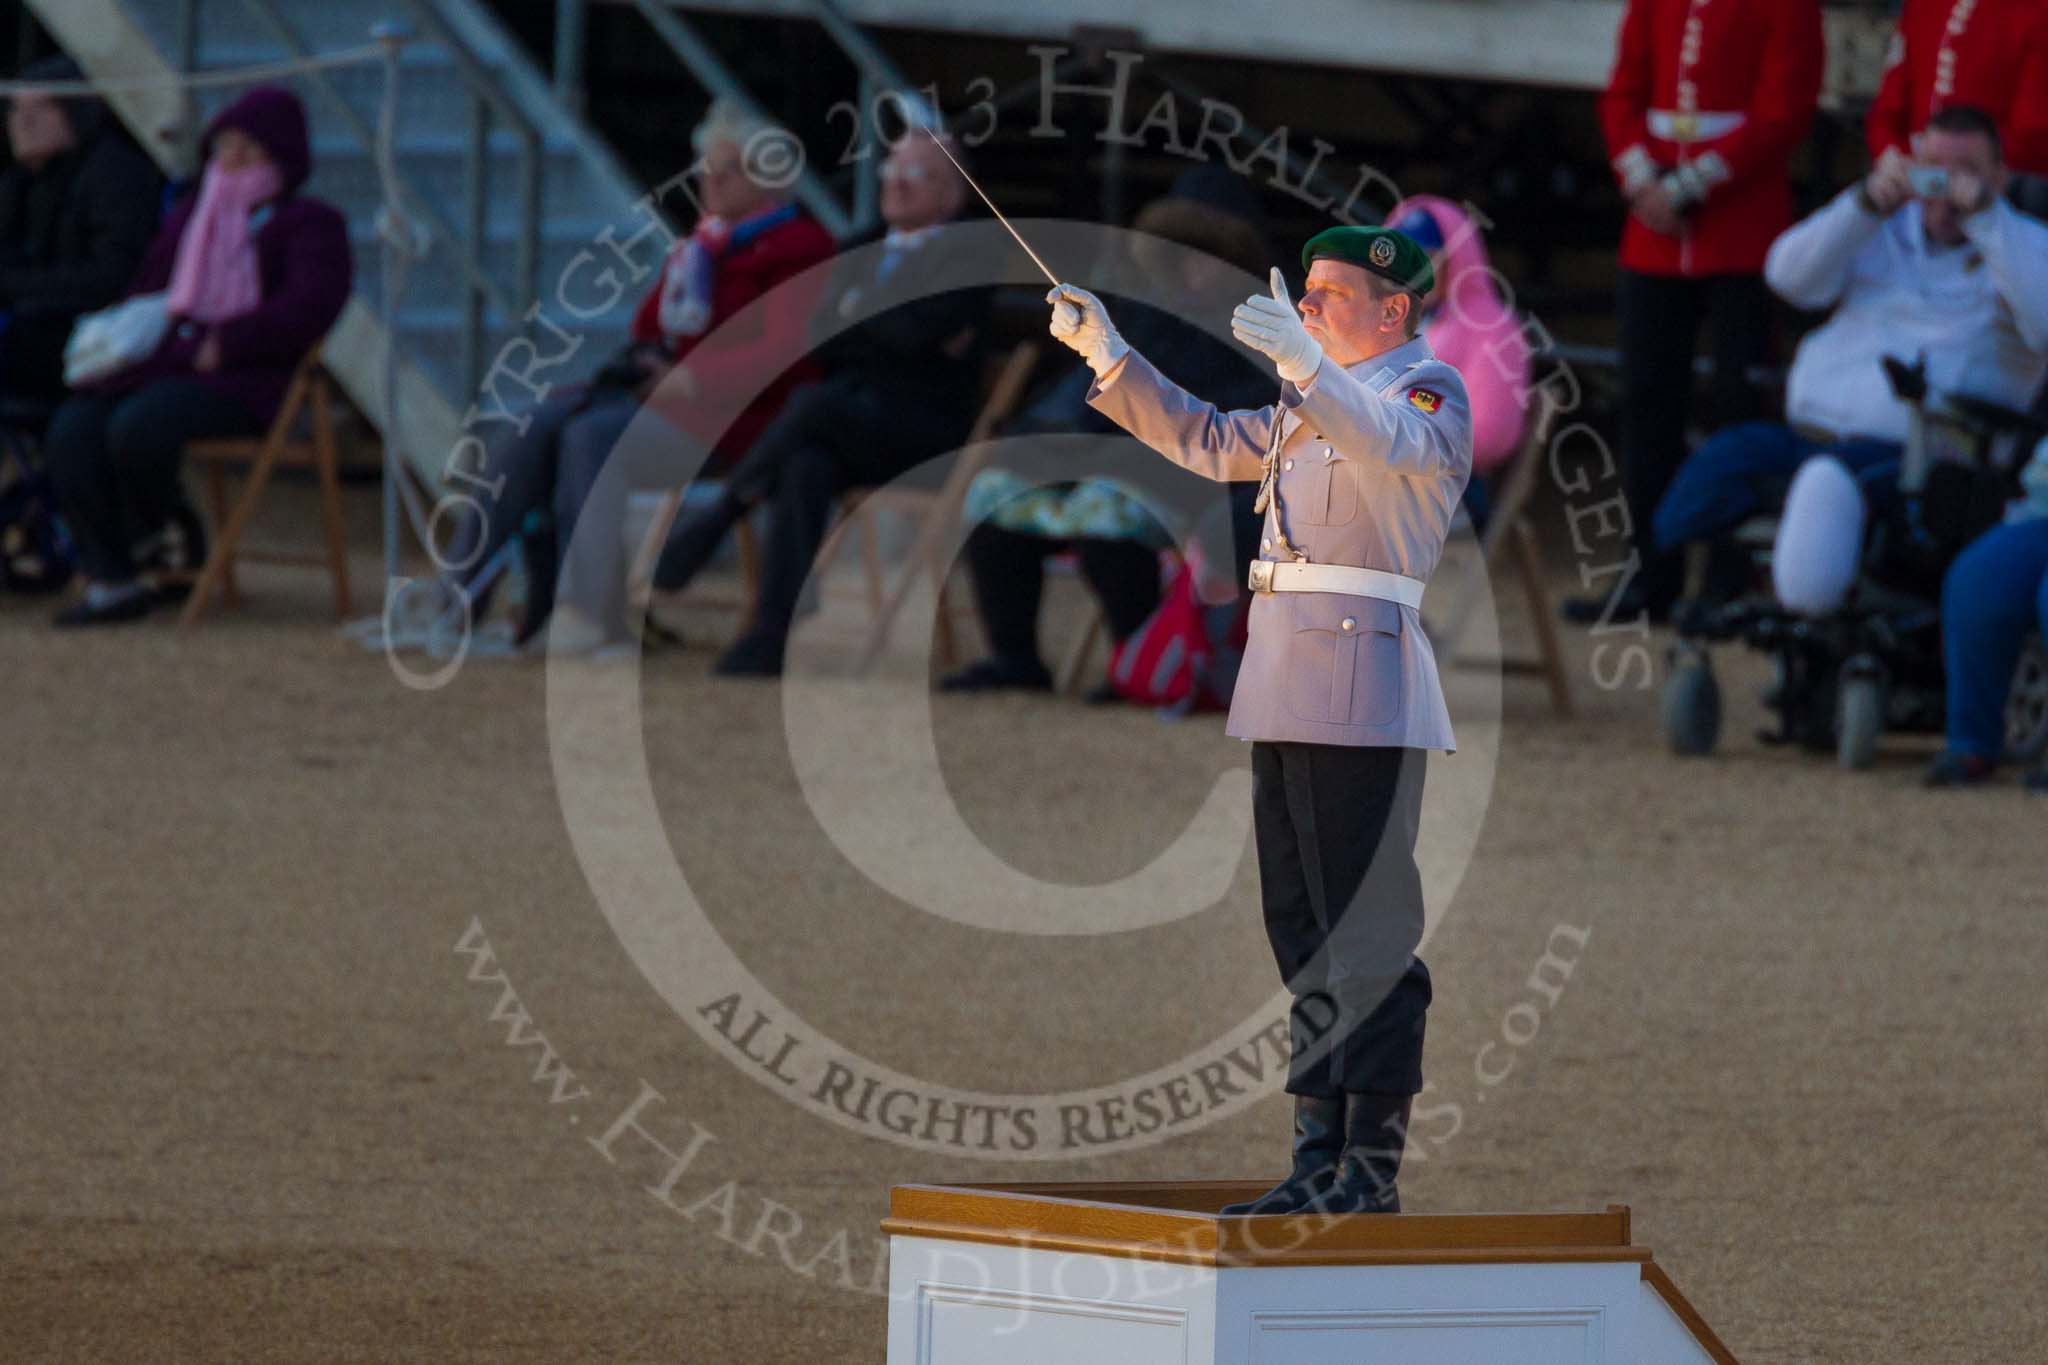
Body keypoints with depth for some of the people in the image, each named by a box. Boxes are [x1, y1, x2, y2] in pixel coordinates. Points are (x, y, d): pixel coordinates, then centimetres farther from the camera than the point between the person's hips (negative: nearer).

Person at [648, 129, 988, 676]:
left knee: (815, 404, -35)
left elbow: (918, 332, -13)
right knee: (807, 466, -32)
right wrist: (890, 332, -4)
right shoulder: (860, 259, 25)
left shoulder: (967, 256, 4)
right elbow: (819, 342, 10)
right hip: (845, 422, 5)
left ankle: (718, 516, -24)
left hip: (925, 429, -5)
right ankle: (774, 636, -39)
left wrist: (856, 318, 2)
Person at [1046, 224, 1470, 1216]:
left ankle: (1372, 1165, -10)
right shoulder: (1313, 403, 23)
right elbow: (1208, 442, 30)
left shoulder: (1430, 389, -4)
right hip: (1285, 688, 9)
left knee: (1365, 932, -10)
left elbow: (1392, 444, -26)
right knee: (1303, 929, 9)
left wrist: (1302, 364, -39)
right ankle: (1321, 1153, 13)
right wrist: (1108, 356, 23)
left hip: (1364, 682, -9)